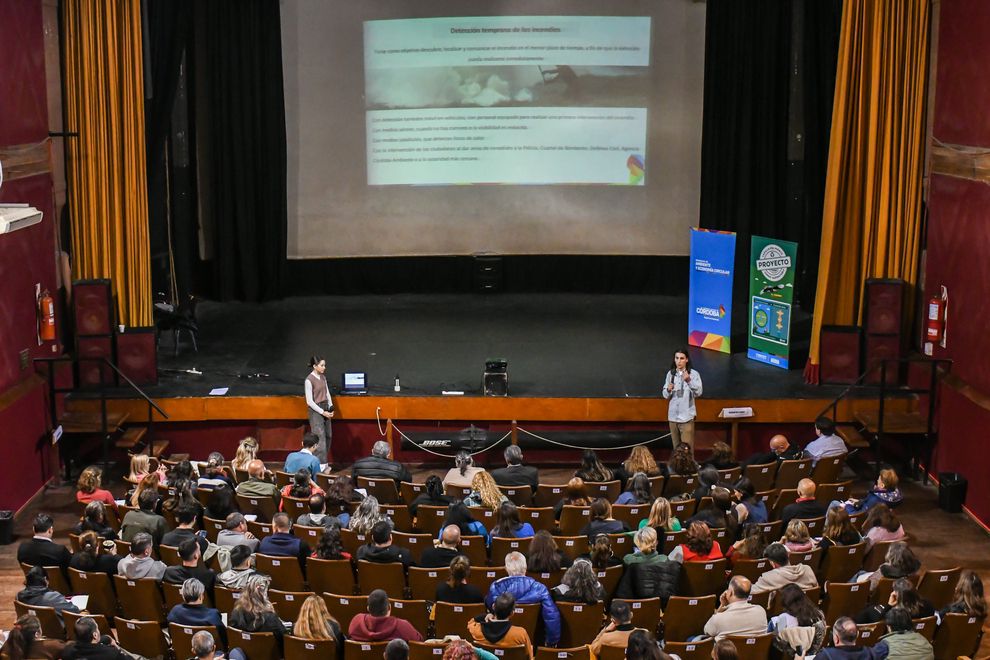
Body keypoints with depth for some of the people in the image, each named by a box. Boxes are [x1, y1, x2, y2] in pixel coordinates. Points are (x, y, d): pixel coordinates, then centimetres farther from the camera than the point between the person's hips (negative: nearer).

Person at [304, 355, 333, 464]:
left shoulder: (323, 377, 7)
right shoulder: (309, 380, -15)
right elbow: (309, 401, -16)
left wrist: (330, 407, 1)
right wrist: (322, 412, -16)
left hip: (325, 408, 8)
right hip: (315, 410, -8)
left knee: (328, 436, 8)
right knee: (320, 437, -9)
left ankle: (323, 462, 16)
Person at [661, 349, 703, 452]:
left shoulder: (694, 374, -6)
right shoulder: (670, 374, 6)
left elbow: (698, 393, -17)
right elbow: (665, 395, 8)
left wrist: (689, 381, -32)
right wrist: (668, 390, -14)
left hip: (687, 416, -4)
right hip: (673, 416, 4)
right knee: (676, 447, 11)